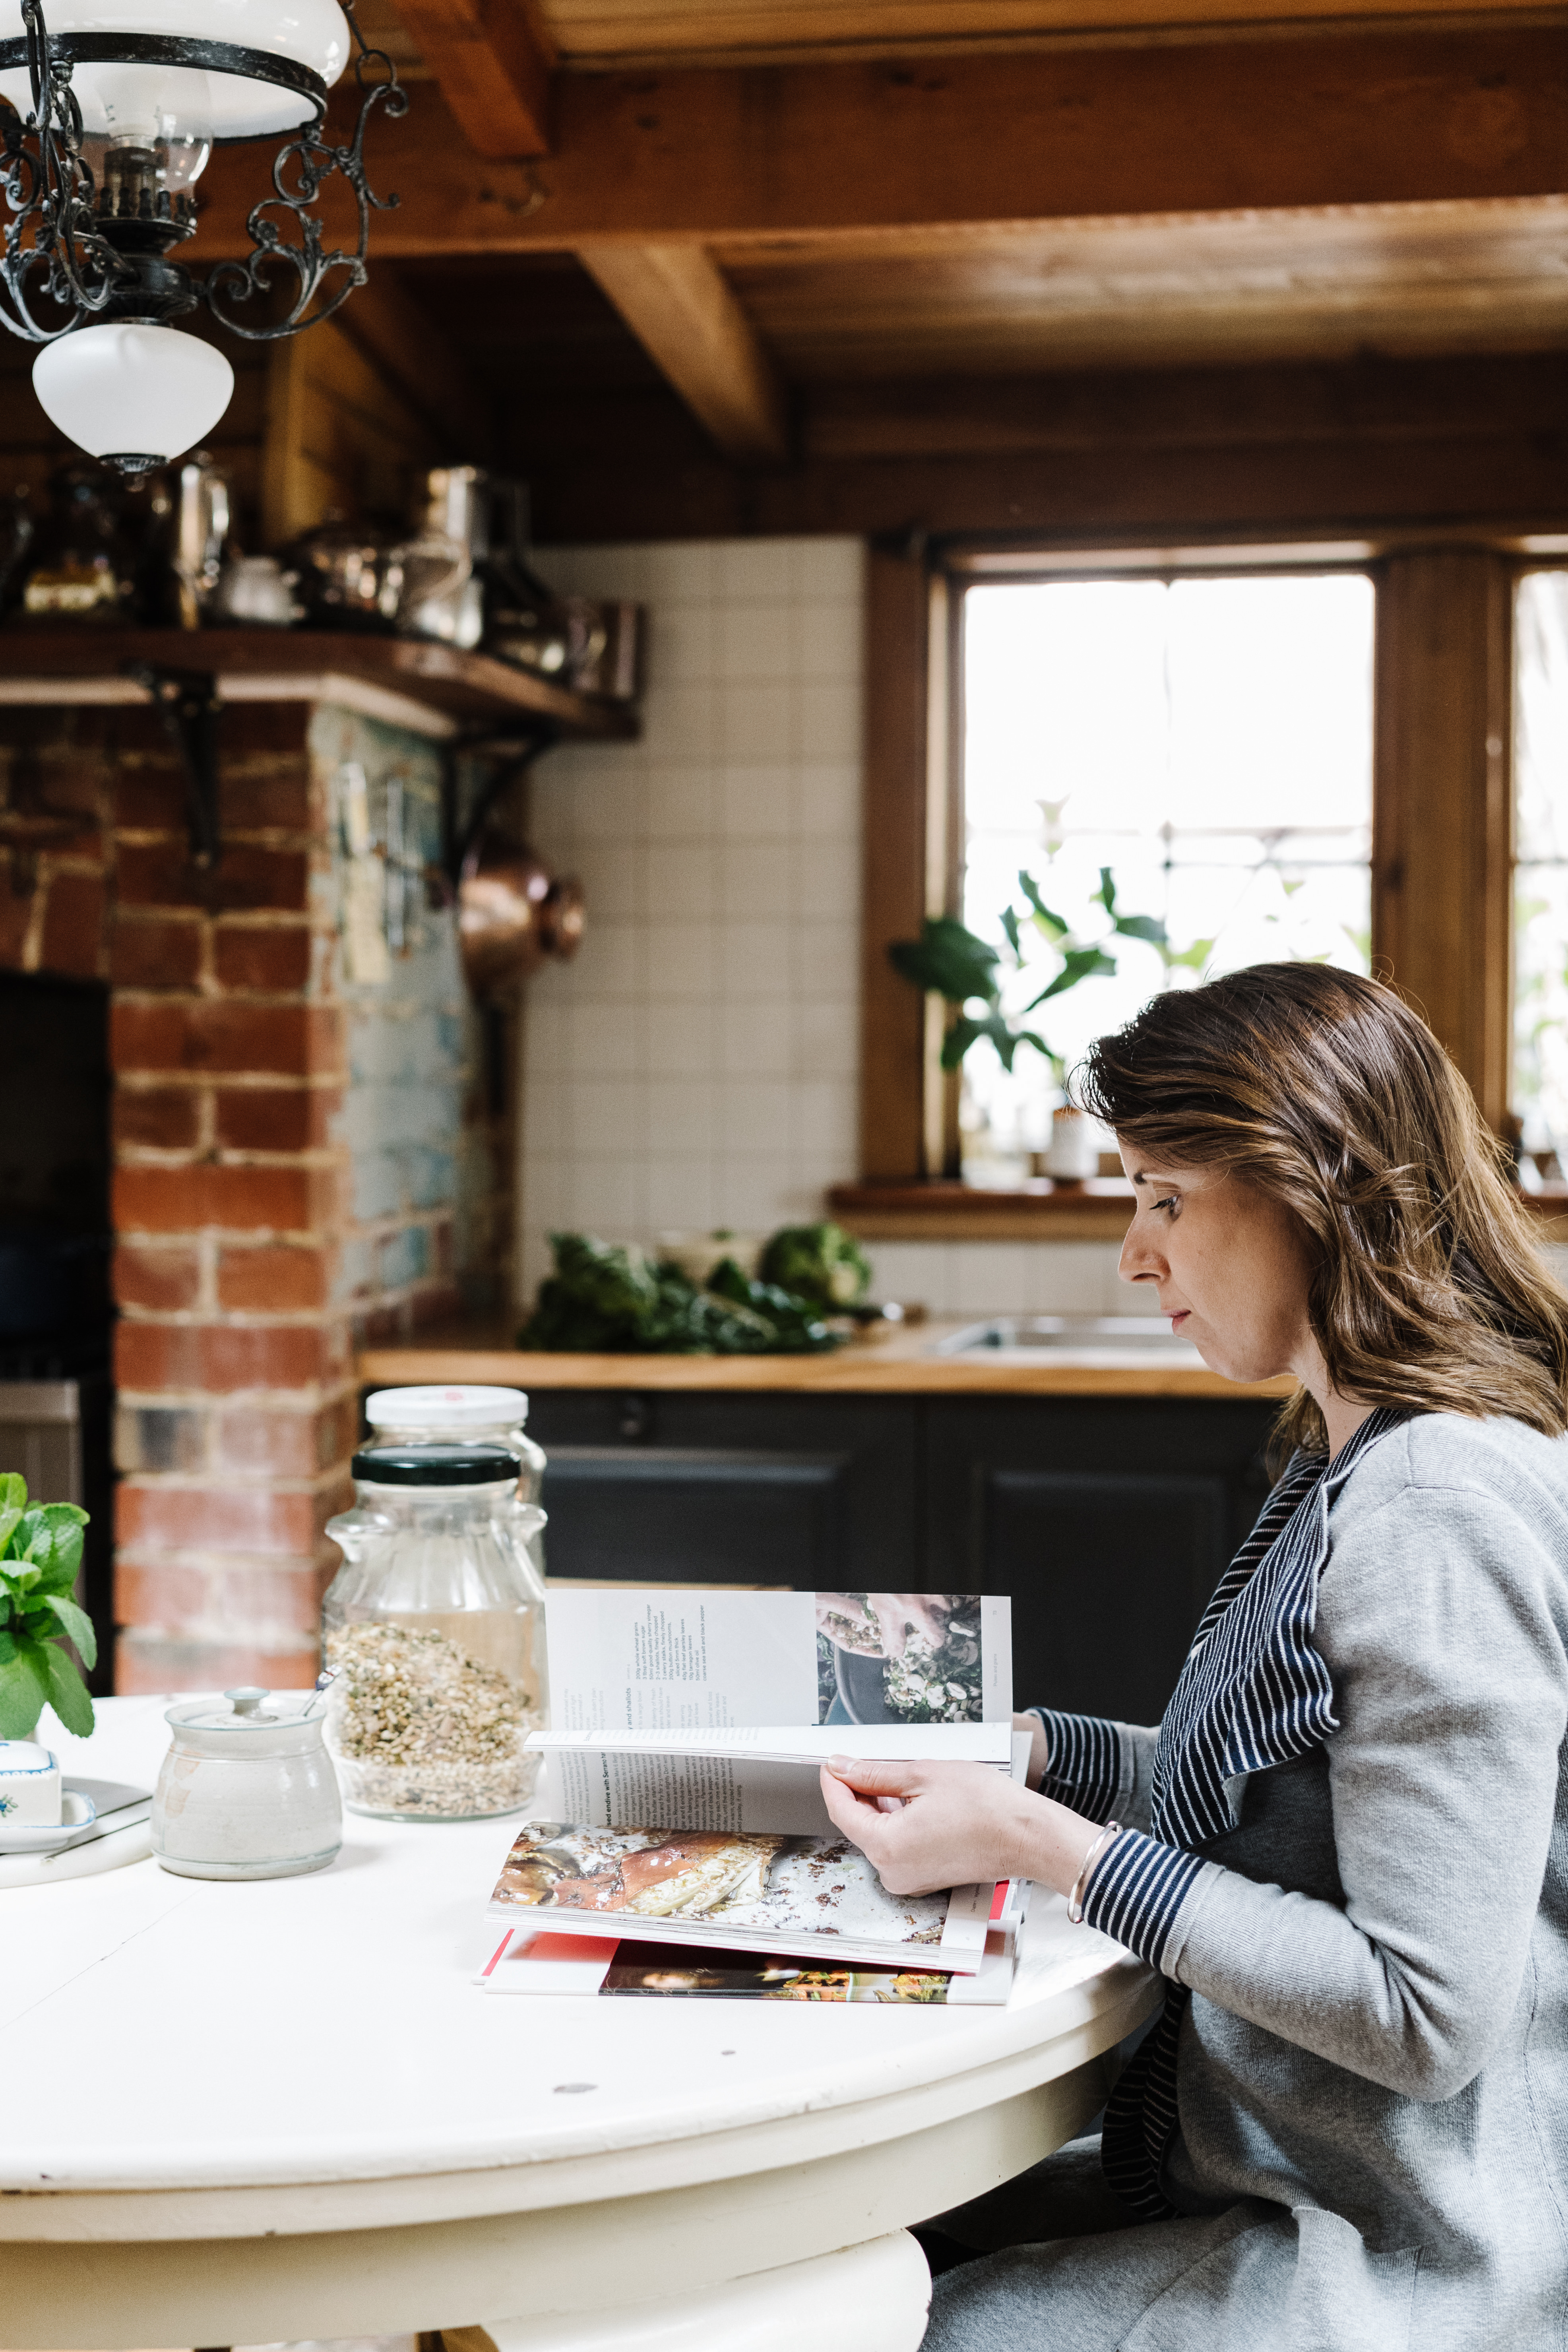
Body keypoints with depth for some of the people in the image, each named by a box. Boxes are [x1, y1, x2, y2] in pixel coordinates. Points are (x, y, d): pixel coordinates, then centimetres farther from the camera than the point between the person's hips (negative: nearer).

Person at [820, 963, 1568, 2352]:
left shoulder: (1436, 1516, -24)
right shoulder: (1350, 1465, 9)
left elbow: (1430, 2012, -25)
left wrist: (1056, 1850, -21)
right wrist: (1033, 1754, 5)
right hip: (1280, 2173, 9)